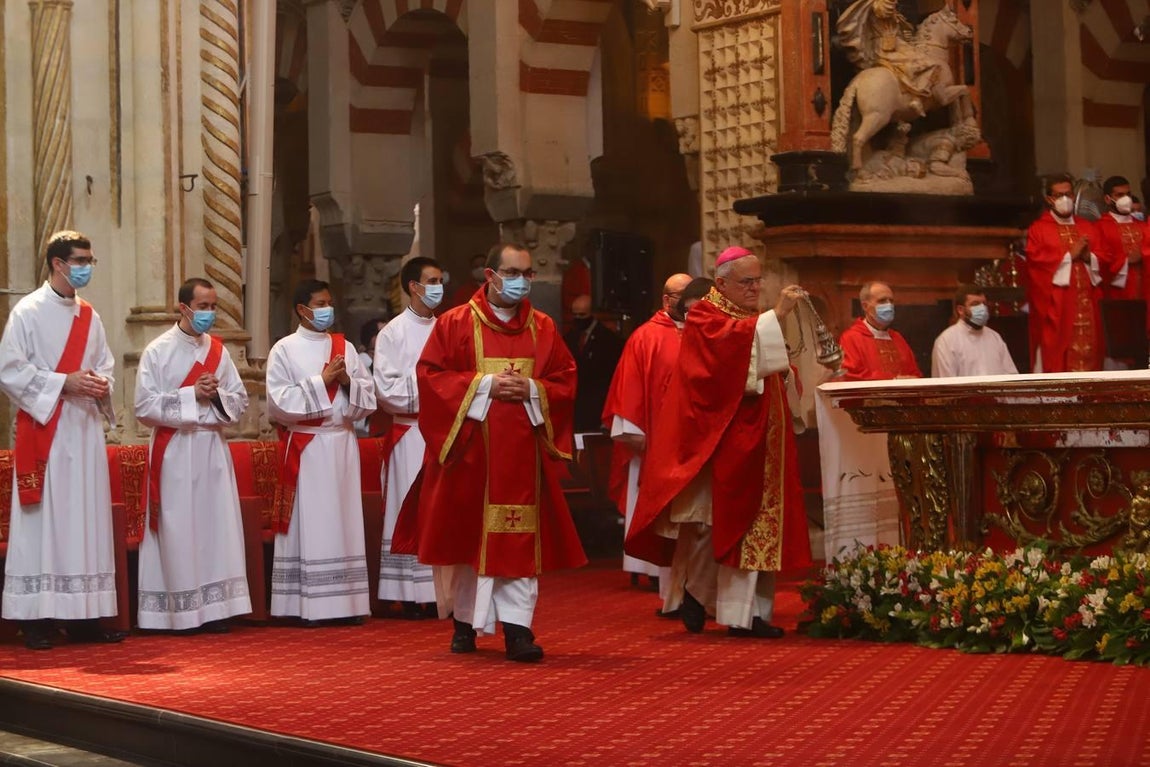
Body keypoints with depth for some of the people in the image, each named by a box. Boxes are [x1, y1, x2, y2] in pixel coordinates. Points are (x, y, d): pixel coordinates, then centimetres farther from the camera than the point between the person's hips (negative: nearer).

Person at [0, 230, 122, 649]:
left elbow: (106, 366, 21)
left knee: (86, 520, 5)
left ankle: (83, 616, 10)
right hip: (44, 430, -6)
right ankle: (36, 618, -3)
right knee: (42, 519, -6)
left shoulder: (89, 316, 14)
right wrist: (64, 383, -16)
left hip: (84, 430, 6)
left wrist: (100, 383, -2)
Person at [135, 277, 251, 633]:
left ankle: (214, 609, 4)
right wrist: (192, 395, -14)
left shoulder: (218, 350, 10)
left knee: (217, 526, 1)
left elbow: (240, 401, 11)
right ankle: (181, 613, 2)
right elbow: (145, 406, -9)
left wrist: (217, 396, -9)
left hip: (212, 449, 4)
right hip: (174, 452, -4)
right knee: (179, 531, -3)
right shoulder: (158, 351, -3)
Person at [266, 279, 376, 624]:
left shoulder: (345, 347, 12)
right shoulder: (284, 350, 0)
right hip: (305, 447, -4)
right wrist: (321, 381, -13)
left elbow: (369, 396, 11)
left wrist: (348, 381, -8)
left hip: (342, 443, 4)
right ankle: (307, 605, -3)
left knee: (344, 522, 4)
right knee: (309, 523, -5)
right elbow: (280, 401, -10)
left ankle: (345, 601, 7)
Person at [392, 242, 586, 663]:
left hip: (521, 451, 2)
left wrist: (532, 389, -10)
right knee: (465, 534, 5)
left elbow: (565, 380, 10)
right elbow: (429, 375, -4)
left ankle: (517, 627, -5)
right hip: (469, 449, -1)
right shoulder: (456, 323, 1)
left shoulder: (542, 328, 9)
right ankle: (464, 620, 19)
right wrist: (484, 385, -13)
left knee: (518, 540, -4)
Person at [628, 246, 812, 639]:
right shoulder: (704, 316, -5)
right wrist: (776, 315, -32)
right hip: (717, 439, -7)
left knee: (753, 523, 3)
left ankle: (749, 612, 5)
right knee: (709, 518, -5)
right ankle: (693, 589, 13)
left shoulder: (758, 320, 20)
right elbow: (731, 341, -26)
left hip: (754, 441, 7)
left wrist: (785, 368, 4)